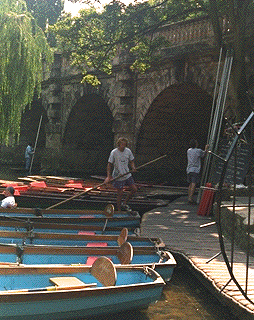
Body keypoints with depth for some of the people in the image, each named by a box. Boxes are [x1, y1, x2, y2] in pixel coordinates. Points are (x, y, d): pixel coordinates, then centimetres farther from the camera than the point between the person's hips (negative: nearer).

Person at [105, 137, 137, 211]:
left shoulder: (128, 151, -1)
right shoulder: (114, 152, -14)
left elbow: (131, 161, 11)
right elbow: (109, 164, -10)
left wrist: (133, 167, -11)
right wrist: (108, 176, -18)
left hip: (127, 174, 5)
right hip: (118, 176, -5)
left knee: (134, 189, 4)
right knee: (120, 193, -1)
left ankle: (124, 203, 23)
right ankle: (119, 210, 17)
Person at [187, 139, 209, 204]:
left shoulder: (188, 151, 11)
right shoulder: (199, 151, -8)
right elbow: (204, 154, 11)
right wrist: (206, 149, 32)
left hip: (189, 170, 6)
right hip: (195, 170, -6)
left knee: (190, 184, 12)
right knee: (193, 184, -9)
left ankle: (189, 198, 14)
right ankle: (190, 198, -17)